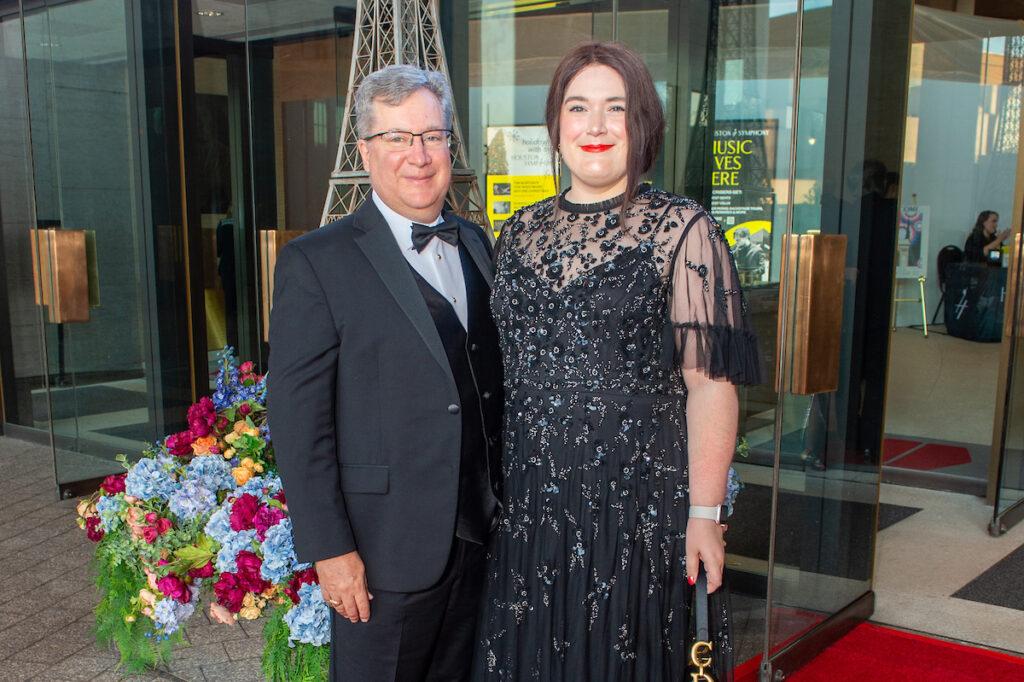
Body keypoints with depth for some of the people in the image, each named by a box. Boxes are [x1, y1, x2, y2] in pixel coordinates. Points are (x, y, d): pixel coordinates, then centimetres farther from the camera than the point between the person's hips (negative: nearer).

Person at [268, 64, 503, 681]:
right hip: (383, 549, -5)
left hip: (480, 538, 5)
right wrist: (330, 548, -14)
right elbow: (297, 416, -12)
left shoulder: (478, 246, 9)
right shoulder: (316, 262, -9)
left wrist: (506, 505, 10)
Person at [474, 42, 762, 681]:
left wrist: (704, 515, -14)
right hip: (530, 501, 5)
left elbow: (710, 383, -11)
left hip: (641, 502, -4)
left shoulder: (683, 229, -8)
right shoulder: (523, 230, 7)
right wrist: (493, 489, 11)